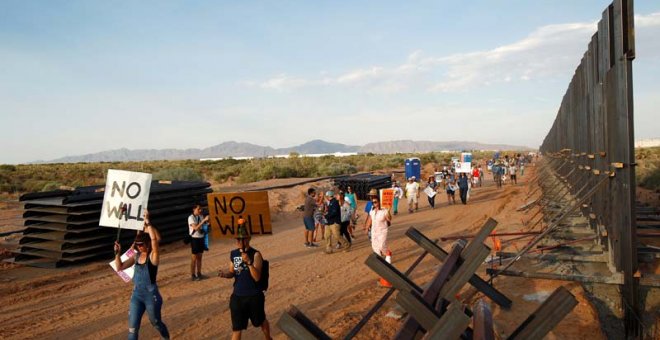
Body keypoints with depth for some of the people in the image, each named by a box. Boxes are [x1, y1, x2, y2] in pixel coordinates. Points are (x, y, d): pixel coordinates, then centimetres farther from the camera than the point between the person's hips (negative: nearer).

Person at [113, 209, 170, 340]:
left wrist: (147, 222, -34)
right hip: (136, 294, 5)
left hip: (151, 295, -5)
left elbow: (155, 239, -34)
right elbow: (119, 267, 7)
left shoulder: (153, 256, -15)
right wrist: (117, 253, -6)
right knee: (132, 327, 3)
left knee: (156, 323, 17)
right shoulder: (136, 256, 3)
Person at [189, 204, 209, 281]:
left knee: (200, 257, 13)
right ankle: (193, 275, 11)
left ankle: (199, 273, 23)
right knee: (194, 258, 2)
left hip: (201, 238, 6)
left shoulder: (200, 216, 6)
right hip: (194, 239, -6)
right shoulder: (191, 218, -14)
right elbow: (196, 228, -27)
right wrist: (204, 220, -30)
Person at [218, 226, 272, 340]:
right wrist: (225, 274, -11)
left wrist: (249, 262, -36)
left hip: (254, 296, -3)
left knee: (261, 321, 21)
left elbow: (257, 277, -23)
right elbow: (232, 273, 11)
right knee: (236, 328, 6)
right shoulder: (233, 254, 0)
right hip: (237, 296, 3)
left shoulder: (255, 254, -16)